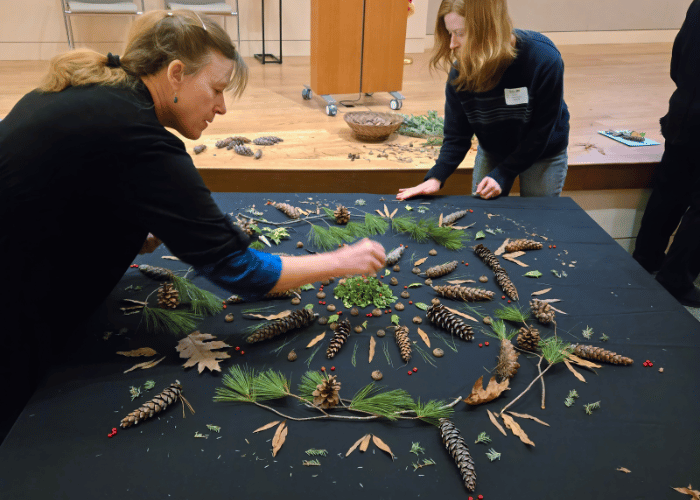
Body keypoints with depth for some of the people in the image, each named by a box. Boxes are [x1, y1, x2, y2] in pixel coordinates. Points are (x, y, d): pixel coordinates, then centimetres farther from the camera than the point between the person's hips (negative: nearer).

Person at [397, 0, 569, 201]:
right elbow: (456, 135, -16)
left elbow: (542, 130, -21)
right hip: (491, 152, 2)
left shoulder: (544, 60, -30)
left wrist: (502, 174, -25)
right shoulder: (461, 70, -22)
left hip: (543, 154, -2)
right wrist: (436, 177, -32)